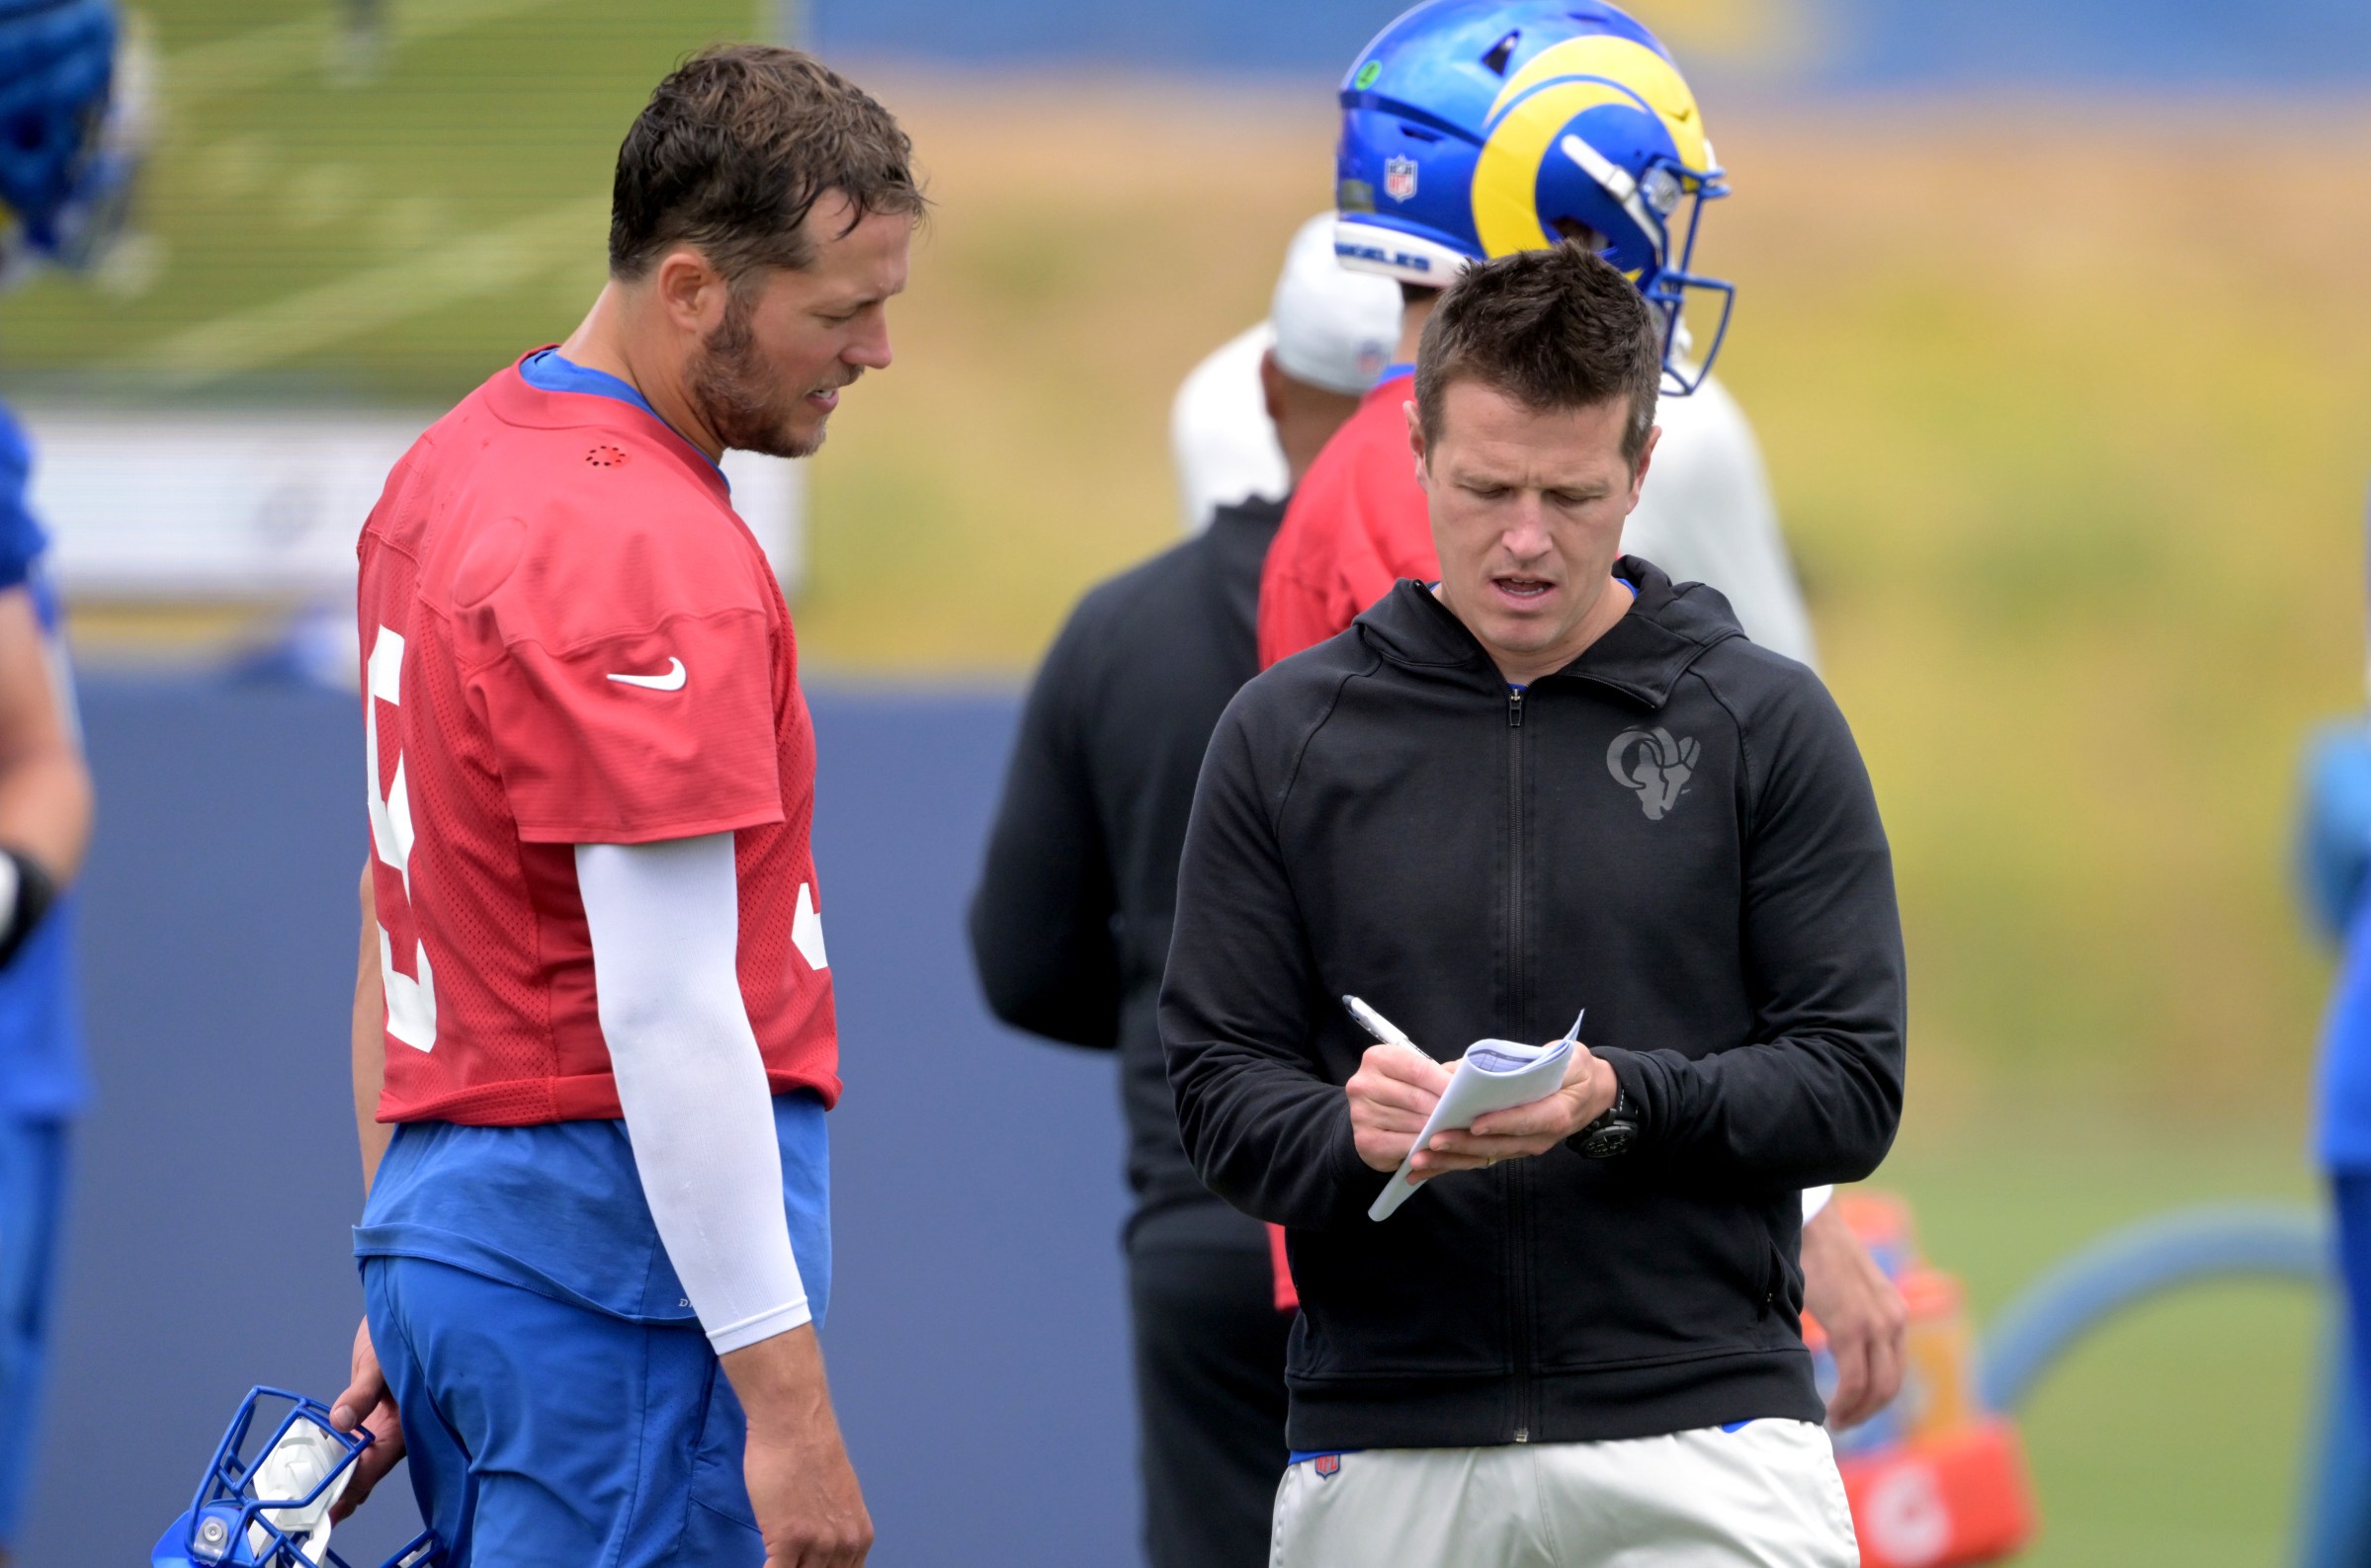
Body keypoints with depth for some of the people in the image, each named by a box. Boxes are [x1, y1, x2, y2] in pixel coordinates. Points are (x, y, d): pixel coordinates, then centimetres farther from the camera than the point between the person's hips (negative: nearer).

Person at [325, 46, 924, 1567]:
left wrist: (397, 1291, 25)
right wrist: (787, 1394, -21)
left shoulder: (455, 472, 14)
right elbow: (668, 1011, -21)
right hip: (632, 1263, -10)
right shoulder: (655, 560, -17)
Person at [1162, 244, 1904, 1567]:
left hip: (1698, 1452, -2)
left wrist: (1620, 1099, -17)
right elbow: (1219, 1087, 6)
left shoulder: (1766, 724, 4)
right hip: (1385, 1450, 2)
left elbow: (1851, 1086, 1)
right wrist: (1353, 1133, -16)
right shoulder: (1285, 736, 8)